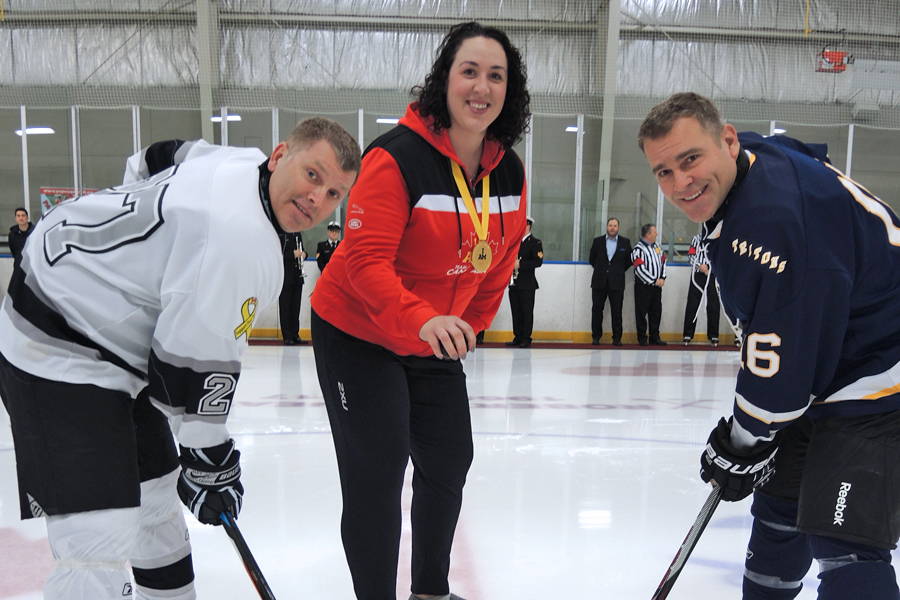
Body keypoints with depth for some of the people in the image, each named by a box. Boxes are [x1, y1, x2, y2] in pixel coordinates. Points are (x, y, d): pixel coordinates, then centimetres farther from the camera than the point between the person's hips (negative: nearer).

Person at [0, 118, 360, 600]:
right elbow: (195, 364, -26)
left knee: (157, 497, 21)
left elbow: (148, 162, 20)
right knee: (102, 546, -16)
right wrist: (210, 464, -13)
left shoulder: (239, 162, 1)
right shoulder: (240, 239, -29)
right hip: (58, 358, -10)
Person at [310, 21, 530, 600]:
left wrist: (467, 327, 11)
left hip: (439, 337, 7)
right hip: (358, 335, -7)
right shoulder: (397, 157, -23)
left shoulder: (510, 172, -3)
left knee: (450, 463, 16)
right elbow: (365, 260, -30)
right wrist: (421, 320, -44)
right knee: (377, 472, -5)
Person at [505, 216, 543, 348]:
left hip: (527, 285, -6)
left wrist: (520, 264, -19)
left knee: (527, 313, -2)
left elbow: (538, 262, -14)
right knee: (516, 312, 8)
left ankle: (526, 339, 4)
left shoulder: (535, 243, -3)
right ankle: (518, 337, 15)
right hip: (514, 284, 6)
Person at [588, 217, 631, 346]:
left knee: (617, 312, 0)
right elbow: (591, 259, 15)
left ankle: (617, 338, 9)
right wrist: (599, 270, 10)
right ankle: (596, 337, 12)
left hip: (616, 283, -1)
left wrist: (620, 271, 7)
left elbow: (629, 260, 13)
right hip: (599, 282, 1)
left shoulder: (625, 242, 5)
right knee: (597, 310, 3)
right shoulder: (598, 241, 6)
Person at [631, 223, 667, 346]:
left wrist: (662, 278, 3)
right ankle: (642, 338, 9)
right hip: (643, 286, -7)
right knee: (642, 312, -1)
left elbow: (663, 261, 17)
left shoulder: (656, 246, 13)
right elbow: (640, 269, -18)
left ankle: (654, 337, 18)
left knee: (656, 311, 9)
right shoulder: (638, 249, -12)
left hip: (657, 286, 7)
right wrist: (654, 281, -14)